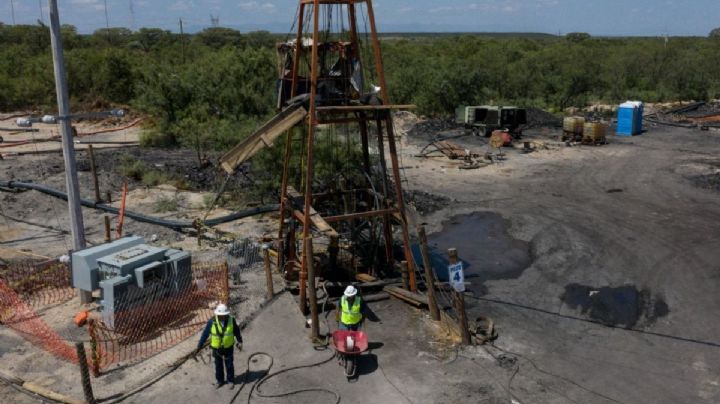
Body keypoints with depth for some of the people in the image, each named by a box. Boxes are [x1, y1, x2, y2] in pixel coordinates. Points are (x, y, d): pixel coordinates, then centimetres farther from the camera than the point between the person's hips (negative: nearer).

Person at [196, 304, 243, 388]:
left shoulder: (231, 320, -21)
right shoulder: (212, 321, -24)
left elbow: (236, 331, -6)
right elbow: (205, 334, -14)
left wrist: (240, 342, -1)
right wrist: (199, 346, -10)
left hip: (228, 347, 0)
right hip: (216, 347, 0)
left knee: (229, 365, 15)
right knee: (218, 365, 19)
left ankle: (231, 381, 38)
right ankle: (219, 381, 42)